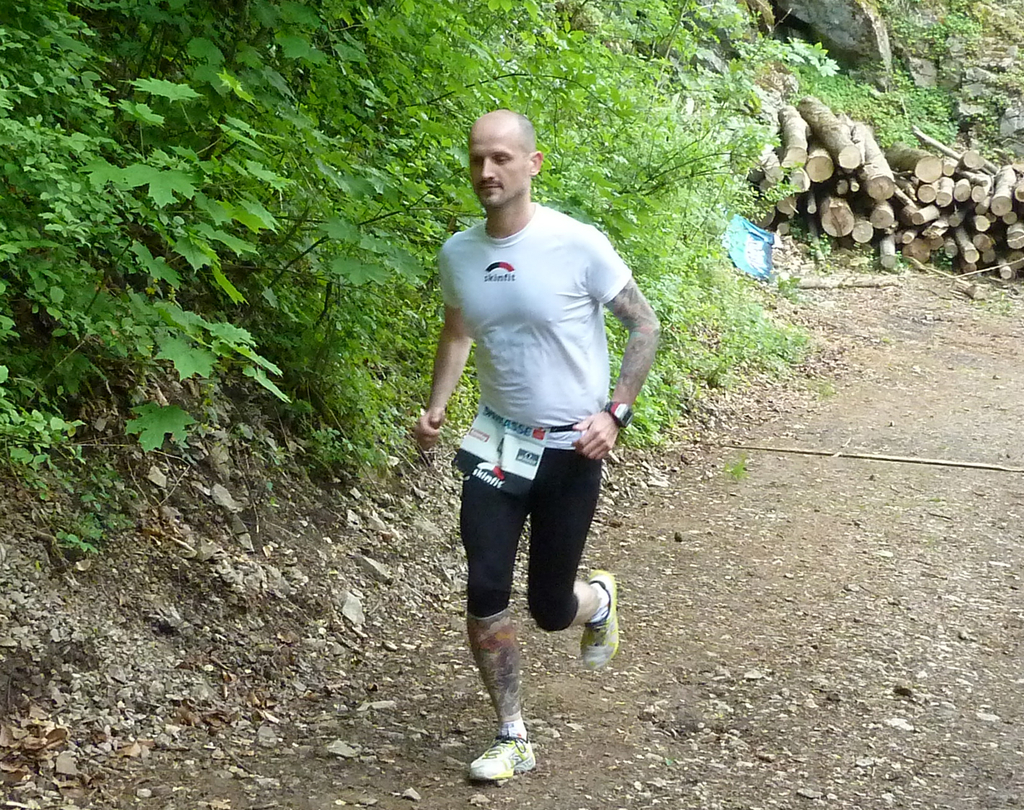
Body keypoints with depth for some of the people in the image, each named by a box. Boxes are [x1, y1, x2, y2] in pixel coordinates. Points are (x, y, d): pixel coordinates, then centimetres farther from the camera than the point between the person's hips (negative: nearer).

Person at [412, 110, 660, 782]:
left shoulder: (577, 245, -16)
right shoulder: (458, 255, -3)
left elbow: (644, 325, -6)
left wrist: (614, 412, -14)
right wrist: (437, 408, 3)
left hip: (571, 449, -3)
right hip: (498, 443, 3)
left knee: (550, 608, 7)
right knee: (486, 590, -9)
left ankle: (599, 599, 45)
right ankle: (513, 737, 7)